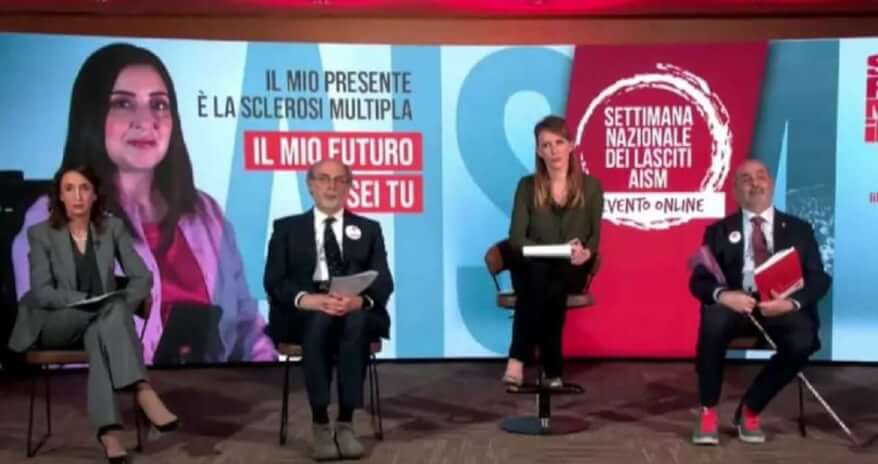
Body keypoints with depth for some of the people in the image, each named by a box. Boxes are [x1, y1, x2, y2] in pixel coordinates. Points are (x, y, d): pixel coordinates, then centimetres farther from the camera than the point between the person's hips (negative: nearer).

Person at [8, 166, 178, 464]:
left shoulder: (113, 227, 4)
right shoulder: (40, 234, -2)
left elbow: (143, 277, 0)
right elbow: (41, 292, -10)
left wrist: (122, 305, -20)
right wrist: (84, 301, -27)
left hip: (102, 319, 2)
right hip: (52, 324, -2)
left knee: (98, 332, -36)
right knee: (112, 309, -34)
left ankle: (108, 431, -47)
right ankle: (143, 391, -46)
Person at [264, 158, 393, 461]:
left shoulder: (369, 229, 19)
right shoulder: (287, 228, 16)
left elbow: (383, 283, 5)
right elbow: (274, 282, 2)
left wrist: (359, 300, -19)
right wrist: (307, 299, -20)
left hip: (356, 311, 1)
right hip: (303, 313, 0)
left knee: (355, 321, -35)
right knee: (319, 320, -36)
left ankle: (346, 422, -30)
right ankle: (320, 423, -28)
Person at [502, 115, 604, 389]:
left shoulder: (590, 186, 6)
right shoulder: (527, 186, 5)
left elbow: (595, 236, 5)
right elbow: (516, 238, -2)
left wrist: (586, 252, -19)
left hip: (571, 269, 0)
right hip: (531, 267, 0)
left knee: (553, 285, -34)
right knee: (540, 274, -35)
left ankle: (518, 359, -30)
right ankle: (552, 369, -35)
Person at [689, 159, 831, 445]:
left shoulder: (799, 229, 17)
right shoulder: (718, 230, 14)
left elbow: (819, 279, 6)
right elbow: (699, 280, 4)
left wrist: (792, 302, -17)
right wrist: (723, 294, -21)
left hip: (783, 307, 1)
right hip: (736, 303, 0)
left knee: (802, 342, -32)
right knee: (713, 322, -35)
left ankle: (750, 409, -6)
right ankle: (708, 411, -14)